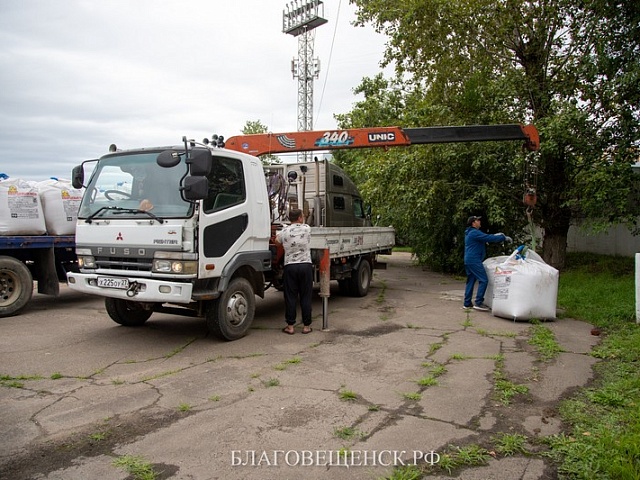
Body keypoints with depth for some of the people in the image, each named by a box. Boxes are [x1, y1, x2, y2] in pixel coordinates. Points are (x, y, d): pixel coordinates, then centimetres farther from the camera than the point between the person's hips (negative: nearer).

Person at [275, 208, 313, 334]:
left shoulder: (284, 231, 2)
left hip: (290, 266, 0)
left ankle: (290, 326, 9)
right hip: (306, 265, 0)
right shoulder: (307, 228, 0)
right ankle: (306, 326, 10)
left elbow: (277, 241, 20)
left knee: (290, 297, 6)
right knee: (306, 297, 6)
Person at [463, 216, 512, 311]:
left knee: (470, 281, 12)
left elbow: (486, 237, 27)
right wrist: (504, 238, -9)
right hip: (474, 260, -11)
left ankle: (467, 303, 15)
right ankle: (478, 303, -11)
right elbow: (489, 238, -18)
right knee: (483, 280, -10)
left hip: (468, 260, 11)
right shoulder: (474, 233, -14)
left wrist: (497, 236, 15)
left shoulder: (470, 233, 20)